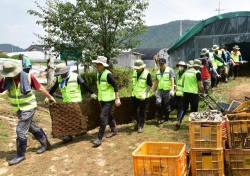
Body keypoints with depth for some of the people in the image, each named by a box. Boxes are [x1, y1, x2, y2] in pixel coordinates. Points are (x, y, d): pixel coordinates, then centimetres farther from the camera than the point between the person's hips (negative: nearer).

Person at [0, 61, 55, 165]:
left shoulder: (28, 77, -18)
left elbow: (40, 88, -7)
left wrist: (50, 97, 3)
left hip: (28, 107, -5)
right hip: (18, 109, 6)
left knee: (21, 130, -8)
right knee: (32, 128, 18)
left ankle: (20, 155, 8)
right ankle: (45, 144, 36)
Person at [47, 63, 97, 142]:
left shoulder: (75, 76, -10)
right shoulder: (59, 78, 4)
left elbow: (85, 85, -6)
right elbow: (54, 88, 14)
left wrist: (92, 93, -2)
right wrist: (48, 96, 11)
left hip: (75, 101, -5)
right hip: (66, 102, 6)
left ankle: (70, 135, -4)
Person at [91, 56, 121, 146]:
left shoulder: (107, 74, -19)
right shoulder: (98, 73, 5)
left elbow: (115, 86, -17)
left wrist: (117, 99, -19)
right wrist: (99, 97, 20)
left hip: (109, 99, -8)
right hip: (102, 99, 8)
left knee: (103, 117, -11)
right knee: (108, 115, 19)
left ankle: (99, 138, -9)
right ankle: (114, 130, 38)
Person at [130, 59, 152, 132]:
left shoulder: (147, 74, -15)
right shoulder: (135, 72, 3)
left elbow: (150, 85, -14)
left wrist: (145, 93, -24)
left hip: (142, 97, -6)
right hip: (135, 95, 6)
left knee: (142, 112, 3)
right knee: (132, 110, 7)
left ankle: (141, 126, 17)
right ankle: (138, 121, 30)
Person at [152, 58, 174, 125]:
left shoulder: (170, 70, -2)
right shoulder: (158, 72, 14)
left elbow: (172, 80, -9)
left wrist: (172, 90, -19)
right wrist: (153, 91, 18)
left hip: (167, 91, -4)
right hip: (160, 90, 4)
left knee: (167, 106, 3)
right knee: (158, 103, -14)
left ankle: (166, 119, 18)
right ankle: (159, 118, 2)